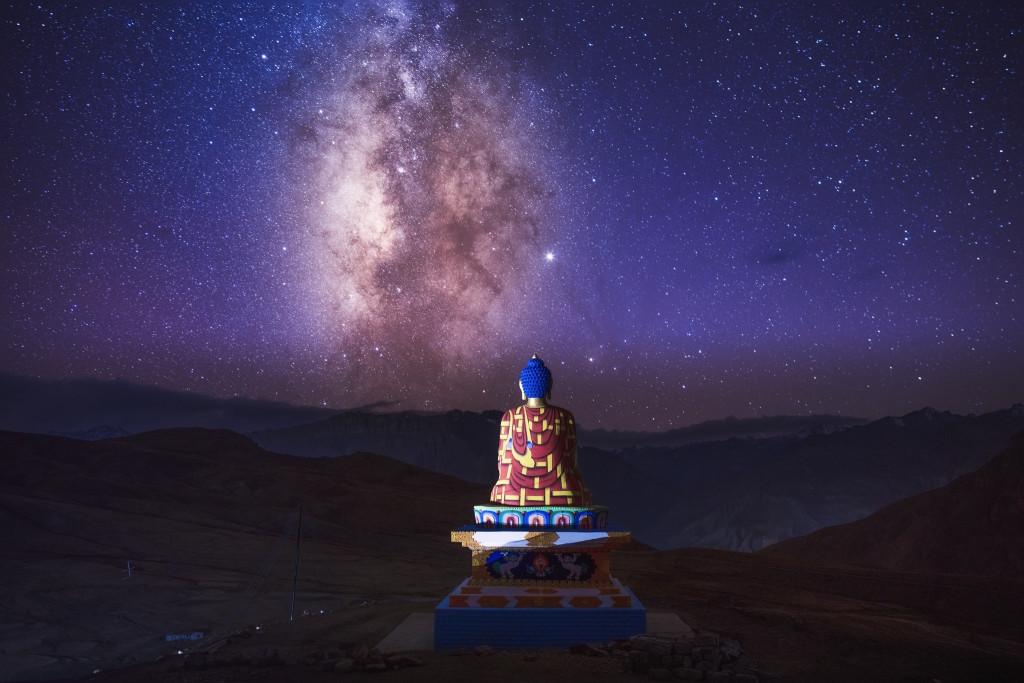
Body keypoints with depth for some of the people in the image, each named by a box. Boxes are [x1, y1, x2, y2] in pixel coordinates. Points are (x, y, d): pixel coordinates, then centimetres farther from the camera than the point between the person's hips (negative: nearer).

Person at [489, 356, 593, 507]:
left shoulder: (510, 417, -2)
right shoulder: (565, 417, -2)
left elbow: (503, 462, 1)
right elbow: (573, 463, 2)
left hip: (515, 498, 0)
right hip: (559, 497, 0)